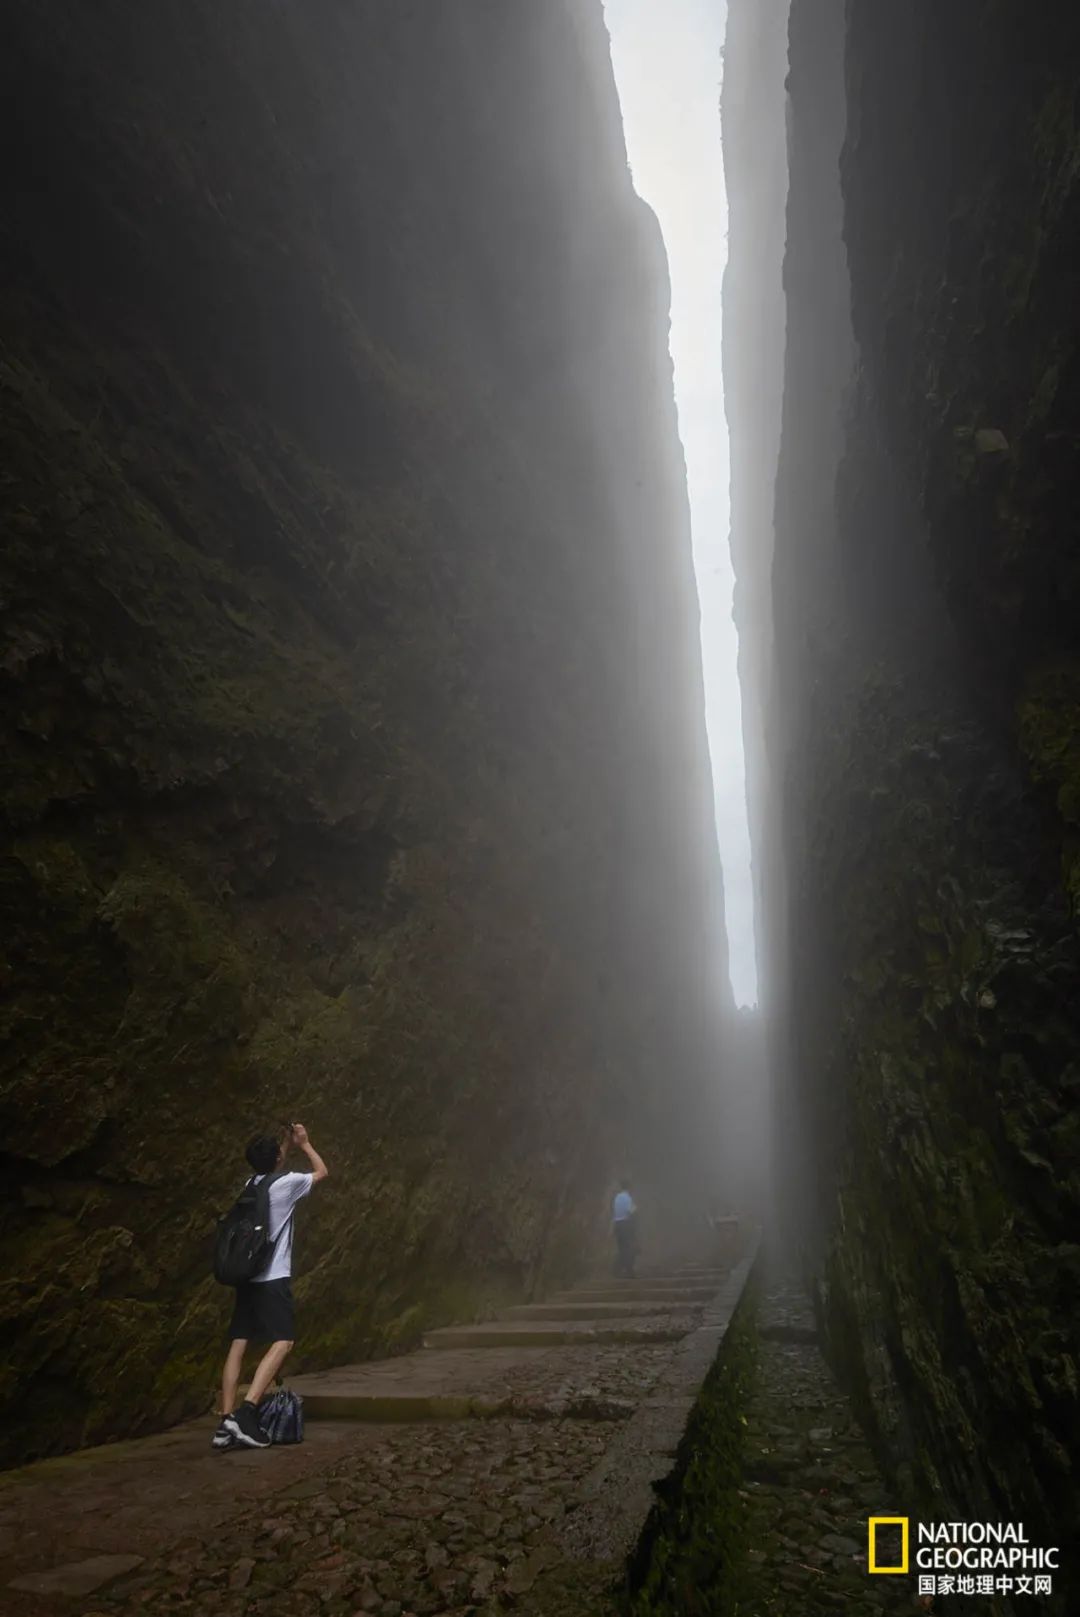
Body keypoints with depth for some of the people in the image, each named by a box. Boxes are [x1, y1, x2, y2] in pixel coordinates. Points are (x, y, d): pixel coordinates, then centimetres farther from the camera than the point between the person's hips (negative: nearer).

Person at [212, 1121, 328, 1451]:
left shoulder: (250, 1185, 11)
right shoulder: (286, 1183, -8)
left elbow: (268, 1164, 36)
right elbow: (322, 1171, 9)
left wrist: (286, 1142, 32)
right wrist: (304, 1143, 20)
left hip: (246, 1276, 7)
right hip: (273, 1278, -7)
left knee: (238, 1346, 6)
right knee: (282, 1342, -8)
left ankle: (226, 1422, 4)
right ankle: (245, 1412, -19)